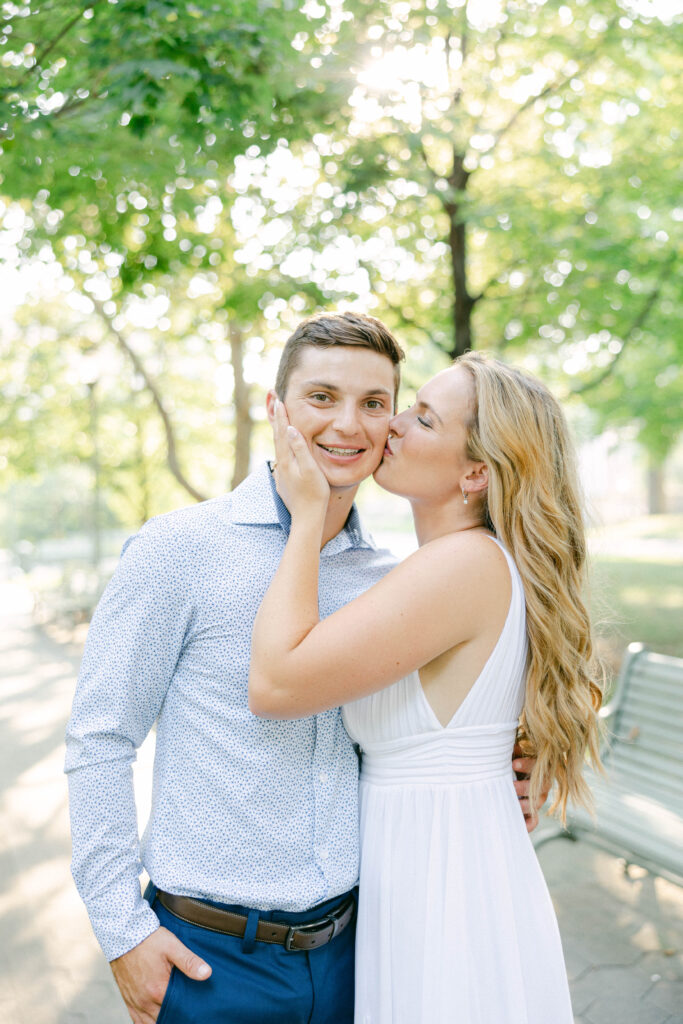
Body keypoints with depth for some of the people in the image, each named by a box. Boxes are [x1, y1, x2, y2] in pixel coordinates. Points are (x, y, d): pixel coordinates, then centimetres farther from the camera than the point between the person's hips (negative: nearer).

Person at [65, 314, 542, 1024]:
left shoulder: (389, 578, 1)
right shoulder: (179, 548, -12)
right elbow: (100, 741, -9)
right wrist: (121, 929, -10)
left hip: (347, 943, 4)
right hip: (209, 959, -3)